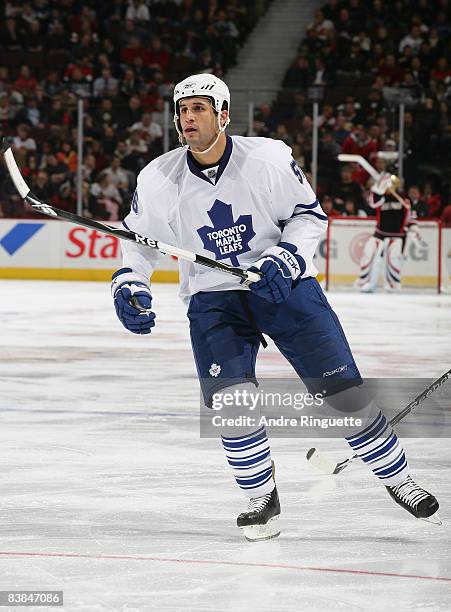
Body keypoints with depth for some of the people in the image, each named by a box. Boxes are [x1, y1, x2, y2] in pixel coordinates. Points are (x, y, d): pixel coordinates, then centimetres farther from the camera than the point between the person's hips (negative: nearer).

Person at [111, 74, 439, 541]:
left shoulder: (270, 159, -14)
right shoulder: (158, 179, -8)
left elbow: (309, 214, -2)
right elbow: (137, 238, 7)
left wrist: (285, 257, -17)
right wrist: (128, 285, -9)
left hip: (284, 285, -1)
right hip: (212, 297, 1)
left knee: (342, 386, -4)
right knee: (229, 397, -19)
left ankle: (397, 479, 15)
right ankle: (262, 499, 3)